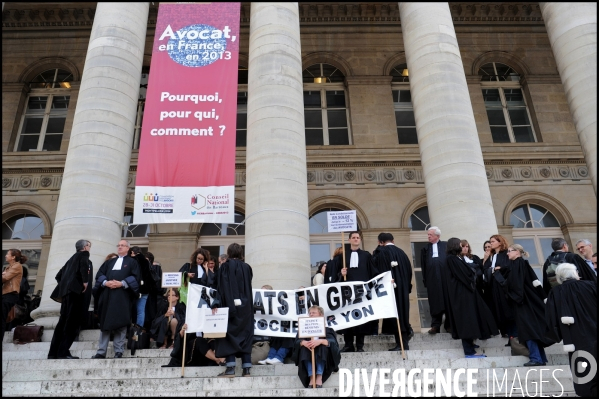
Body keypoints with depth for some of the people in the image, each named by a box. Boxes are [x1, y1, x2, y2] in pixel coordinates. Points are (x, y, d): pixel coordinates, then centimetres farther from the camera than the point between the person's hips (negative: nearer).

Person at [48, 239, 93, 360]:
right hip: (77, 291, -9)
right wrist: (85, 281, -17)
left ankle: (53, 353, 8)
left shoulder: (73, 258, 27)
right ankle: (63, 352, -13)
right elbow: (84, 264, -21)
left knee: (63, 322, 9)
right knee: (73, 324, -9)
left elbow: (59, 275, 29)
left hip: (67, 291, 9)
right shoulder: (83, 254, 3)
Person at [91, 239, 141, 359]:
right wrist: (105, 282, -8)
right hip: (107, 296, 4)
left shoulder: (132, 262, 10)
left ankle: (119, 352, -1)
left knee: (120, 323, -5)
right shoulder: (109, 262, 23)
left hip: (122, 297, -4)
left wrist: (122, 283, -16)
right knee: (104, 323, 3)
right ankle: (101, 352, 6)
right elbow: (99, 274, 12)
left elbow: (136, 277, -4)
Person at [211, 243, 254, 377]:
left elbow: (221, 287, -11)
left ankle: (230, 368, -6)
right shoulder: (247, 267, 9)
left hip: (230, 306, -4)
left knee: (229, 334, 1)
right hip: (246, 307, 4)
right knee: (245, 335, 6)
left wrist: (216, 304, -12)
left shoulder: (225, 266, -4)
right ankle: (246, 369, 3)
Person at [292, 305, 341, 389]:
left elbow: (332, 341, -11)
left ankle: (319, 377, -39)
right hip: (307, 356, 2)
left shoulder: (327, 330, 11)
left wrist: (320, 341, -32)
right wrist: (304, 342, -26)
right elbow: (297, 341, -2)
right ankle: (311, 377, -39)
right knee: (304, 347, -27)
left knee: (323, 345, -30)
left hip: (322, 356, -1)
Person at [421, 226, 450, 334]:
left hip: (446, 278, -1)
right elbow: (423, 265, 6)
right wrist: (425, 278, -1)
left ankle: (449, 324, 13)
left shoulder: (446, 245, 7)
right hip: (432, 279, 1)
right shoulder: (425, 248, 11)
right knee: (435, 302, 2)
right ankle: (435, 325, 4)